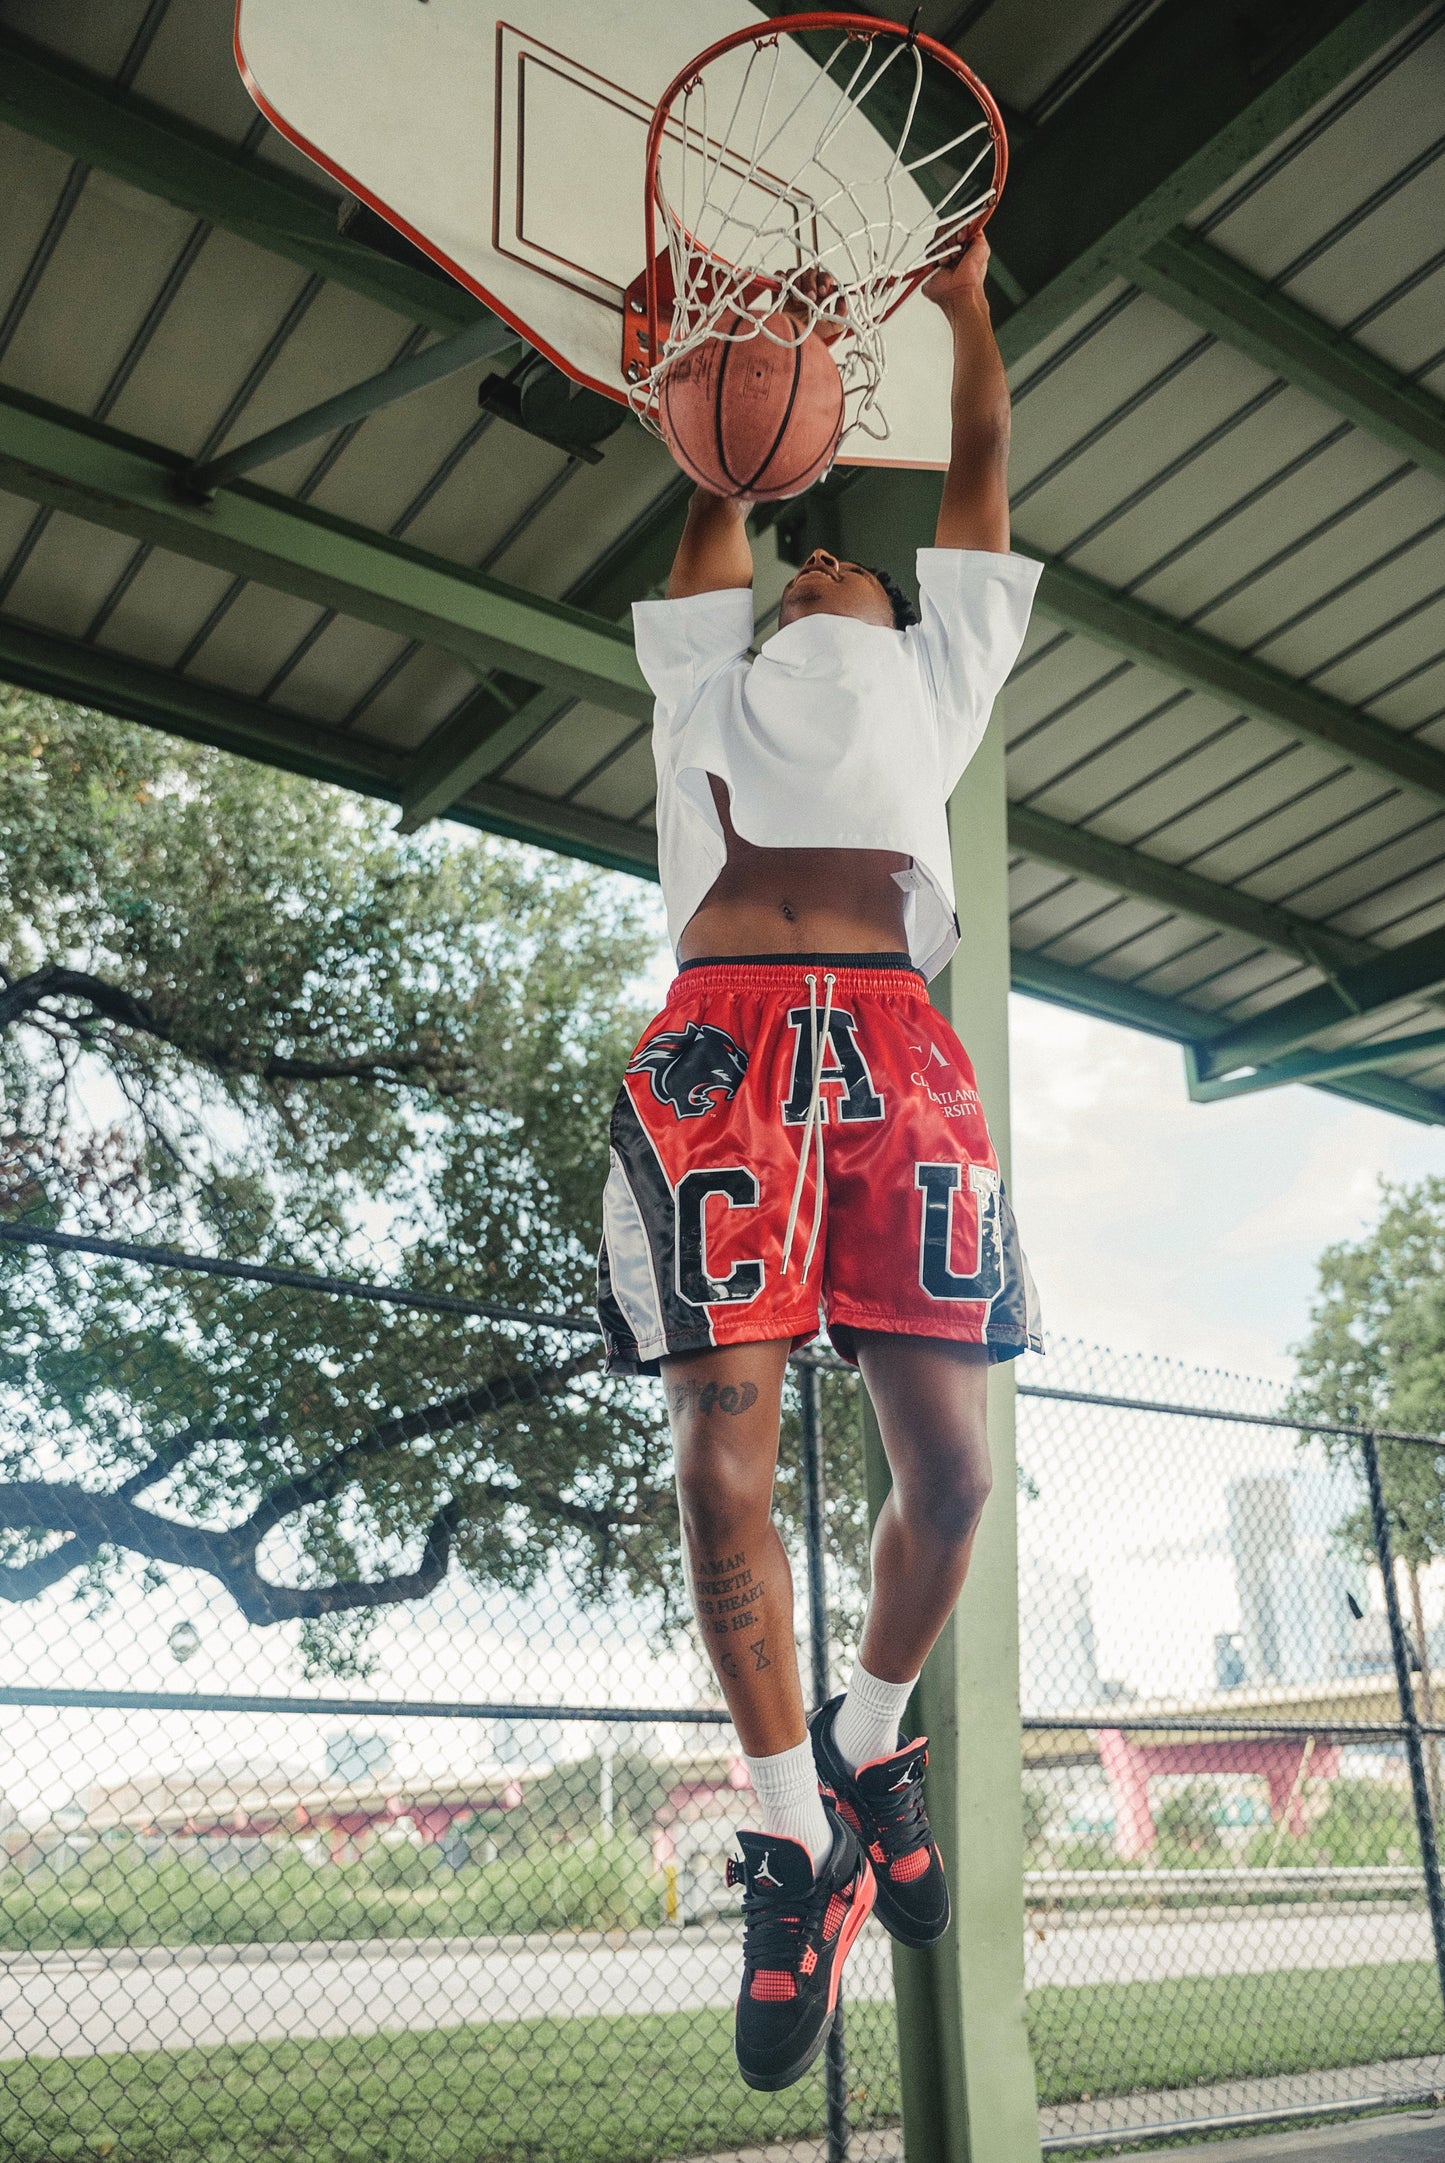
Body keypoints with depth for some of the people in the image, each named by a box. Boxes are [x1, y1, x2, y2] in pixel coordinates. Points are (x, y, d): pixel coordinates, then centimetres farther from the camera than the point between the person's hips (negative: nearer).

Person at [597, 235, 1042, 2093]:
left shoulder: (935, 674, 33)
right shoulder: (713, 673, 32)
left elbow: (978, 479, 37)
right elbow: (722, 494, 41)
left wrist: (961, 297, 47)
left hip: (893, 1045, 1)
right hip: (721, 1042, 0)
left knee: (952, 1461, -6)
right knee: (722, 1463, -8)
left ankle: (868, 1738, 22)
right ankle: (797, 1833, 8)